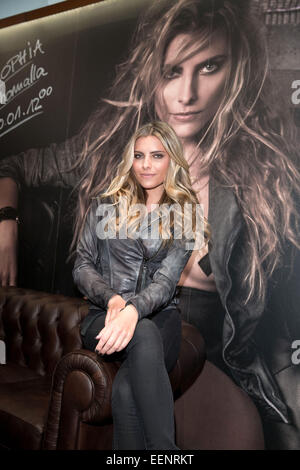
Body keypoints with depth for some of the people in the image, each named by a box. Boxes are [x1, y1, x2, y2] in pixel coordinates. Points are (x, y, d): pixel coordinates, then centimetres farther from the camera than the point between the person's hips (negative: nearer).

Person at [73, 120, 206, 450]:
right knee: (145, 334, -37)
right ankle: (165, 450, -33)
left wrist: (134, 309, -26)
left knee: (127, 390, -34)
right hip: (104, 314, 0)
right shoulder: (105, 206, 11)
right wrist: (112, 298, -14)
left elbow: (166, 280, -5)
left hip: (159, 315, 0)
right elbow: (82, 266, 7)